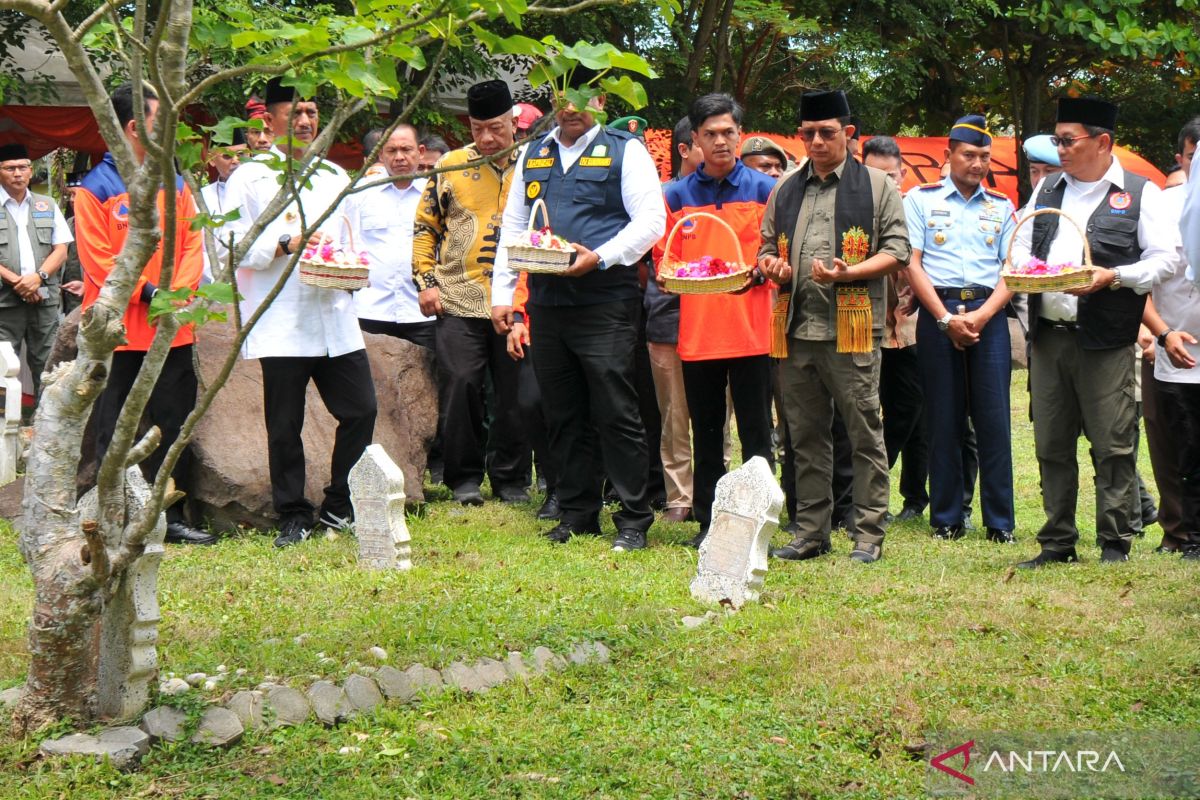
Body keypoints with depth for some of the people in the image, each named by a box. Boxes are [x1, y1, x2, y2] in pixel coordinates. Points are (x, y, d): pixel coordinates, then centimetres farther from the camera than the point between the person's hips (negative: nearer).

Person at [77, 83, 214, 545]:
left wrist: (177, 293, -8)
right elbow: (98, 259, -10)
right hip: (118, 332, -5)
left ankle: (170, 519, 16)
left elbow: (192, 243, 7)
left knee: (174, 425, 8)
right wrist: (147, 293, -15)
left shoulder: (173, 183, 12)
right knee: (113, 433, 1)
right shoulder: (96, 189, -5)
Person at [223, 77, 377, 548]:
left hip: (336, 319, 5)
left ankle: (339, 508, 16)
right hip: (281, 326, -4)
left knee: (361, 411, 1)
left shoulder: (335, 176, 18)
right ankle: (293, 517, 12)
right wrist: (287, 245, -17)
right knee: (284, 426, 0)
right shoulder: (250, 178, 2)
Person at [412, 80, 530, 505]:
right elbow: (424, 227, 11)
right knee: (460, 386, -6)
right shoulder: (450, 166, 6)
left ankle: (511, 478, 16)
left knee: (515, 394, 4)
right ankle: (465, 477, 7)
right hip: (458, 301, 0)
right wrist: (426, 281, 2)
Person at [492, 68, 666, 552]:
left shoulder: (625, 151, 2)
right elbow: (512, 228, 20)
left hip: (605, 304, -5)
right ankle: (577, 514, 16)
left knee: (616, 414, -6)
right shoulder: (533, 156, 18)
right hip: (547, 303, 5)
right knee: (564, 416, 8)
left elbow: (650, 220, -6)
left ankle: (634, 520, 0)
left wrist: (599, 258, -18)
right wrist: (501, 294, 12)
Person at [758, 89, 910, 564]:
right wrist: (770, 266, 1)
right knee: (805, 435, 9)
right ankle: (811, 533, 16)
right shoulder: (786, 191, 18)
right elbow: (768, 246, 25)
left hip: (852, 329, -5)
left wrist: (847, 272, -16)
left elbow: (897, 249, -1)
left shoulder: (876, 187, 5)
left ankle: (869, 535, 3)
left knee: (864, 433, -3)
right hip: (797, 328, 5)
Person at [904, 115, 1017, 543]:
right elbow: (911, 263, 0)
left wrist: (980, 315, -9)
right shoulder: (921, 199, 8)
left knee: (994, 418, -3)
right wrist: (946, 318, -10)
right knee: (943, 419, 1)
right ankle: (946, 519, 8)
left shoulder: (1001, 207, 14)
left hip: (988, 316, 1)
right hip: (937, 313, -1)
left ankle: (1000, 522, 1)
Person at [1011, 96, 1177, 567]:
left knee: (1112, 447, -4)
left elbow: (1164, 259, -3)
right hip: (1047, 335, 5)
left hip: (1105, 340, -5)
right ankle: (1057, 543, 16)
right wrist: (1022, 270, -2)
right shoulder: (1046, 190, 19)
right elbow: (1020, 246, 21)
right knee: (1051, 446, 8)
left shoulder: (1140, 194, 2)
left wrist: (1114, 277, -17)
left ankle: (1114, 545, 4)